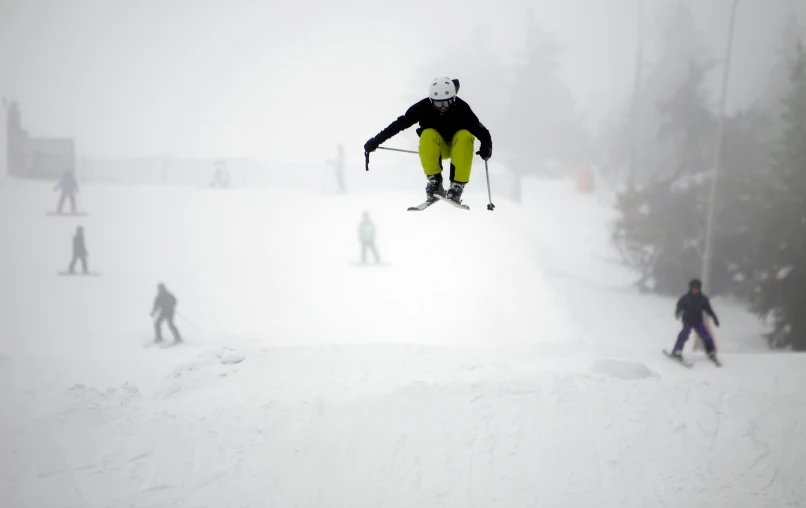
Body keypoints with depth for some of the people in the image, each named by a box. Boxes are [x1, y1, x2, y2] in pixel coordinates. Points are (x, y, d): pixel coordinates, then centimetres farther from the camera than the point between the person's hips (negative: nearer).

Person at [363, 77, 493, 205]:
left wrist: (486, 146, -42)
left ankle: (458, 185, -30)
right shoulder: (424, 107, -20)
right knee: (428, 135, -31)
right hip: (436, 148, 0)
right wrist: (377, 140, -21)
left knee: (465, 136, -33)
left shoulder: (461, 108, -22)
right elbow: (400, 123, -17)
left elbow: (481, 130, -23)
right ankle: (434, 181, -25)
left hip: (458, 147, 0)